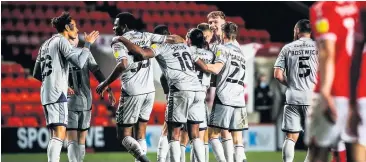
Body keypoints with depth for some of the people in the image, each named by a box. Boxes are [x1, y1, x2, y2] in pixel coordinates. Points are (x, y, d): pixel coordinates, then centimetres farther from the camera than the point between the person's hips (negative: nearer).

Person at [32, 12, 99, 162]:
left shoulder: (46, 44, 21)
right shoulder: (62, 41, -5)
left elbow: (36, 74, 23)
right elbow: (79, 62, -18)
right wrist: (88, 44, -5)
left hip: (46, 94, 9)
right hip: (57, 94, -9)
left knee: (55, 135, 10)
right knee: (59, 134, -15)